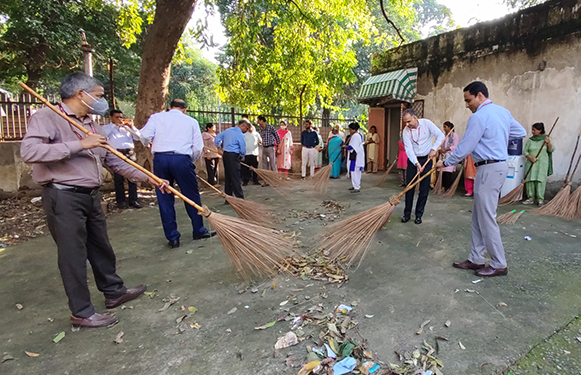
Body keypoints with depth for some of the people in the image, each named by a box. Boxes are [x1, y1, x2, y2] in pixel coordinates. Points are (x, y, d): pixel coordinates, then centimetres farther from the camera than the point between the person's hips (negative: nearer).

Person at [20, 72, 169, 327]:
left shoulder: (92, 126, 16)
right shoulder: (47, 117, -7)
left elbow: (115, 161, 16)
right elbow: (29, 151, -23)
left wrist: (148, 178, 8)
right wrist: (80, 144, -24)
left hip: (91, 196, 8)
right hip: (64, 196, -8)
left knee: (101, 248, 18)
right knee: (73, 256, 1)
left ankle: (114, 292, 34)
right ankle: (82, 312, 15)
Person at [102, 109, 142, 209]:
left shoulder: (127, 127, 21)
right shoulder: (107, 128, 14)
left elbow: (138, 137, 14)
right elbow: (103, 134, -8)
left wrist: (132, 127, 1)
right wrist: (114, 126, -5)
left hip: (130, 153, 3)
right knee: (119, 178, -1)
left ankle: (133, 200, 7)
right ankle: (121, 201, 7)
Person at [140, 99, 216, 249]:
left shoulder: (156, 117, 14)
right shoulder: (191, 121, 14)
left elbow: (145, 136, 0)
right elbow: (198, 147, 6)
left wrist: (149, 144, 22)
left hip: (160, 158, 1)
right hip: (182, 159, -1)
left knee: (165, 198, 9)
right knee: (192, 196, 11)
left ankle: (172, 237, 14)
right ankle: (199, 231, 21)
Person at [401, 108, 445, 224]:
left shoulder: (426, 123, -10)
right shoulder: (405, 131, -8)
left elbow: (440, 135, -6)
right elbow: (409, 149, -14)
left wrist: (433, 149, -18)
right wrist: (417, 164, -24)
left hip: (427, 159, -1)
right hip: (413, 160, 1)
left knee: (424, 189, 0)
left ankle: (419, 214, 9)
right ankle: (407, 213, 10)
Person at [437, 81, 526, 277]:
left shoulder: (479, 117, -15)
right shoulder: (503, 111, 14)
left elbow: (464, 148, -14)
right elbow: (521, 132, 22)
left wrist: (445, 163, -2)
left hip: (489, 169, -10)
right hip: (500, 164, 10)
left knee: (486, 218, -2)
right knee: (478, 217, 13)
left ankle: (499, 265, 9)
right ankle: (476, 259, 20)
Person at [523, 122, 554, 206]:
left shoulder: (545, 138, 3)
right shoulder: (530, 140, 7)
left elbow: (551, 150, -2)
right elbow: (525, 151, 3)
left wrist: (548, 143, -19)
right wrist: (530, 157, -13)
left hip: (542, 163, -2)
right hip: (531, 163, 2)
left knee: (540, 180, -8)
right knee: (530, 180, -1)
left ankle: (541, 200, -7)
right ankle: (531, 198, 7)